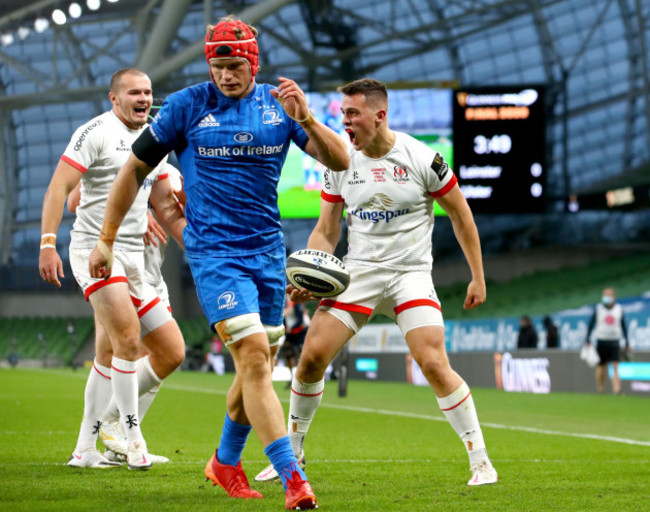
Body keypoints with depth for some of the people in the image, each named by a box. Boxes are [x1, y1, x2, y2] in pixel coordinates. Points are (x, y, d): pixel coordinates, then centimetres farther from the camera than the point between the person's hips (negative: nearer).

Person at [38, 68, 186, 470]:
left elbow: (166, 208, 23)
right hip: (95, 251, -8)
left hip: (133, 262, 8)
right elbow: (59, 187, -12)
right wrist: (48, 243, -23)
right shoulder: (97, 132, -6)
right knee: (128, 337, -25)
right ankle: (133, 437, -11)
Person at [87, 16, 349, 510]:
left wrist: (306, 120, -21)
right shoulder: (187, 105, -4)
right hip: (213, 250, -4)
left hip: (268, 250, 4)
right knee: (253, 356, -18)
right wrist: (106, 240, 4)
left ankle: (226, 462, 34)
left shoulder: (279, 104, 3)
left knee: (259, 366, 11)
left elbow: (340, 161, -2)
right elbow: (135, 168, 4)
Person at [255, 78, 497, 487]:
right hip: (358, 270, 3)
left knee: (434, 365, -19)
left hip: (411, 273, -3)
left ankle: (480, 460, -7)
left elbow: (461, 215, 1)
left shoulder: (421, 158, -9)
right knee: (312, 356, -8)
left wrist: (478, 277, 2)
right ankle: (292, 453, 11)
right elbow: (326, 232, 7)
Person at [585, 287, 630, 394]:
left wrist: (627, 342, 12)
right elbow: (591, 324, 7)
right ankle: (600, 389, 18)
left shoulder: (619, 309, 7)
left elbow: (624, 326, 13)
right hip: (601, 341, 0)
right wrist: (588, 340, 1)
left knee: (615, 367, -10)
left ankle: (616, 389, -19)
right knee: (601, 366, 4)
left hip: (614, 342, 0)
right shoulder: (598, 308, 3)